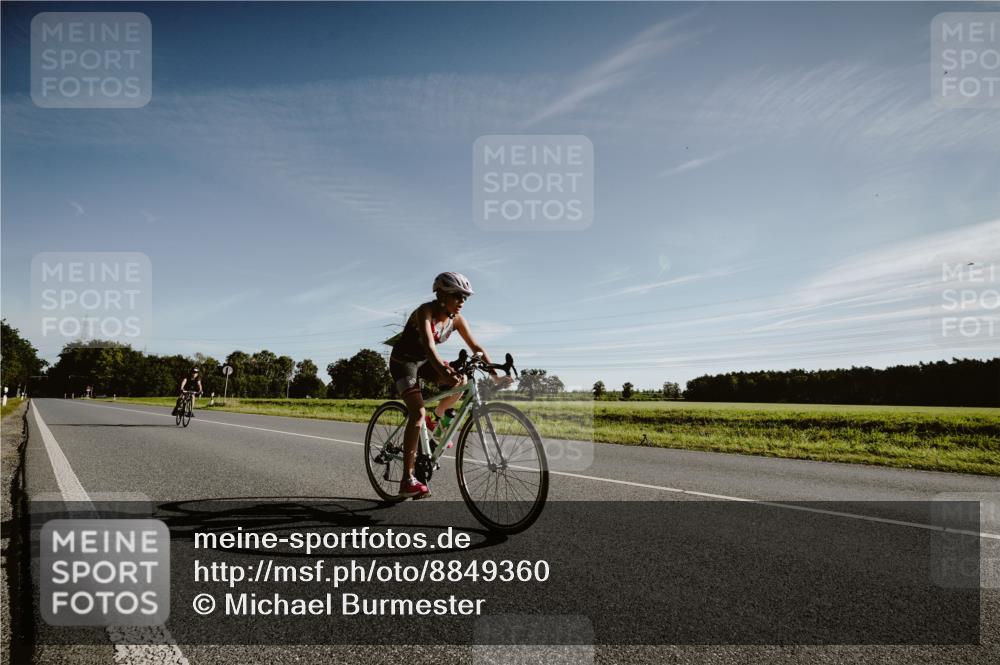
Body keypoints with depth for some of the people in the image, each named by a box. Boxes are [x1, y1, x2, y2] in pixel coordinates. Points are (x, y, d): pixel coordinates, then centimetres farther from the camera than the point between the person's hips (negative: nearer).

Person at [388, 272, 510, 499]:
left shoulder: (457, 319, -9)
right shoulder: (425, 312, -28)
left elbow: (476, 347, -9)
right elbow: (428, 346, -43)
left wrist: (495, 371, -22)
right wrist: (444, 371, -59)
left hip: (424, 361, 6)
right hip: (403, 361, -6)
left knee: (460, 381, -22)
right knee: (418, 412, -23)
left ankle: (436, 418, 7)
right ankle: (407, 480, -23)